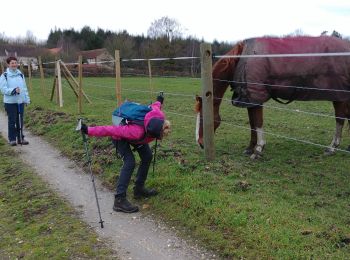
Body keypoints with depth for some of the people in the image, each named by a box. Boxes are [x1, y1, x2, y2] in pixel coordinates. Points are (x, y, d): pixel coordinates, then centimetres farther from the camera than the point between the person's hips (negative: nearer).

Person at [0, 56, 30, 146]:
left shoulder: (20, 75, 13)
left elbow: (25, 88, 17)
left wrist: (27, 99, 13)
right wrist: (13, 90, -25)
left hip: (20, 101, 5)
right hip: (10, 102, -5)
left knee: (20, 121, 10)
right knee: (12, 121, 0)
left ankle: (20, 138, 19)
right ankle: (12, 139, 10)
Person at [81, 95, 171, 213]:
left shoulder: (159, 116, -29)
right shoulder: (137, 132, -46)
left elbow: (154, 106, -5)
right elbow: (112, 130, -41)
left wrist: (158, 101, 19)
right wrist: (89, 130, -37)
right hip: (120, 137, -8)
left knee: (147, 156, 7)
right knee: (130, 162, -22)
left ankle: (139, 188, 22)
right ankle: (119, 200, -19)